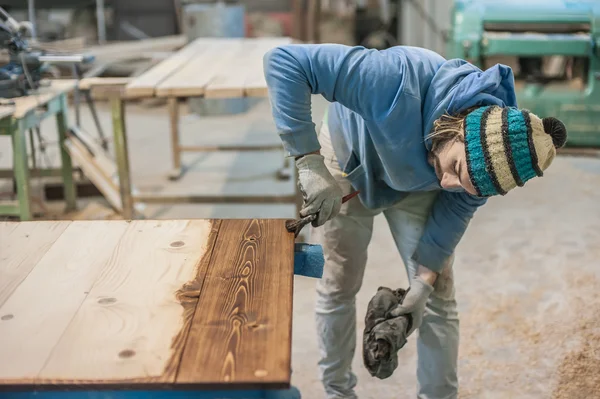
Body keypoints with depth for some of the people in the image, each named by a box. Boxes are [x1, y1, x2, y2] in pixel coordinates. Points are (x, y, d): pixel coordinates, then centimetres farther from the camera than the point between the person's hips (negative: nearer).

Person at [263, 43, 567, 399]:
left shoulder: (491, 154, -30)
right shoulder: (399, 79, -45)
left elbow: (457, 207, -13)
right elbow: (286, 61, -45)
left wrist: (424, 282, -20)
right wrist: (310, 164, -48)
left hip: (415, 188, 2)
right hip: (350, 162, -2)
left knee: (438, 299, 0)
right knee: (340, 285, 8)